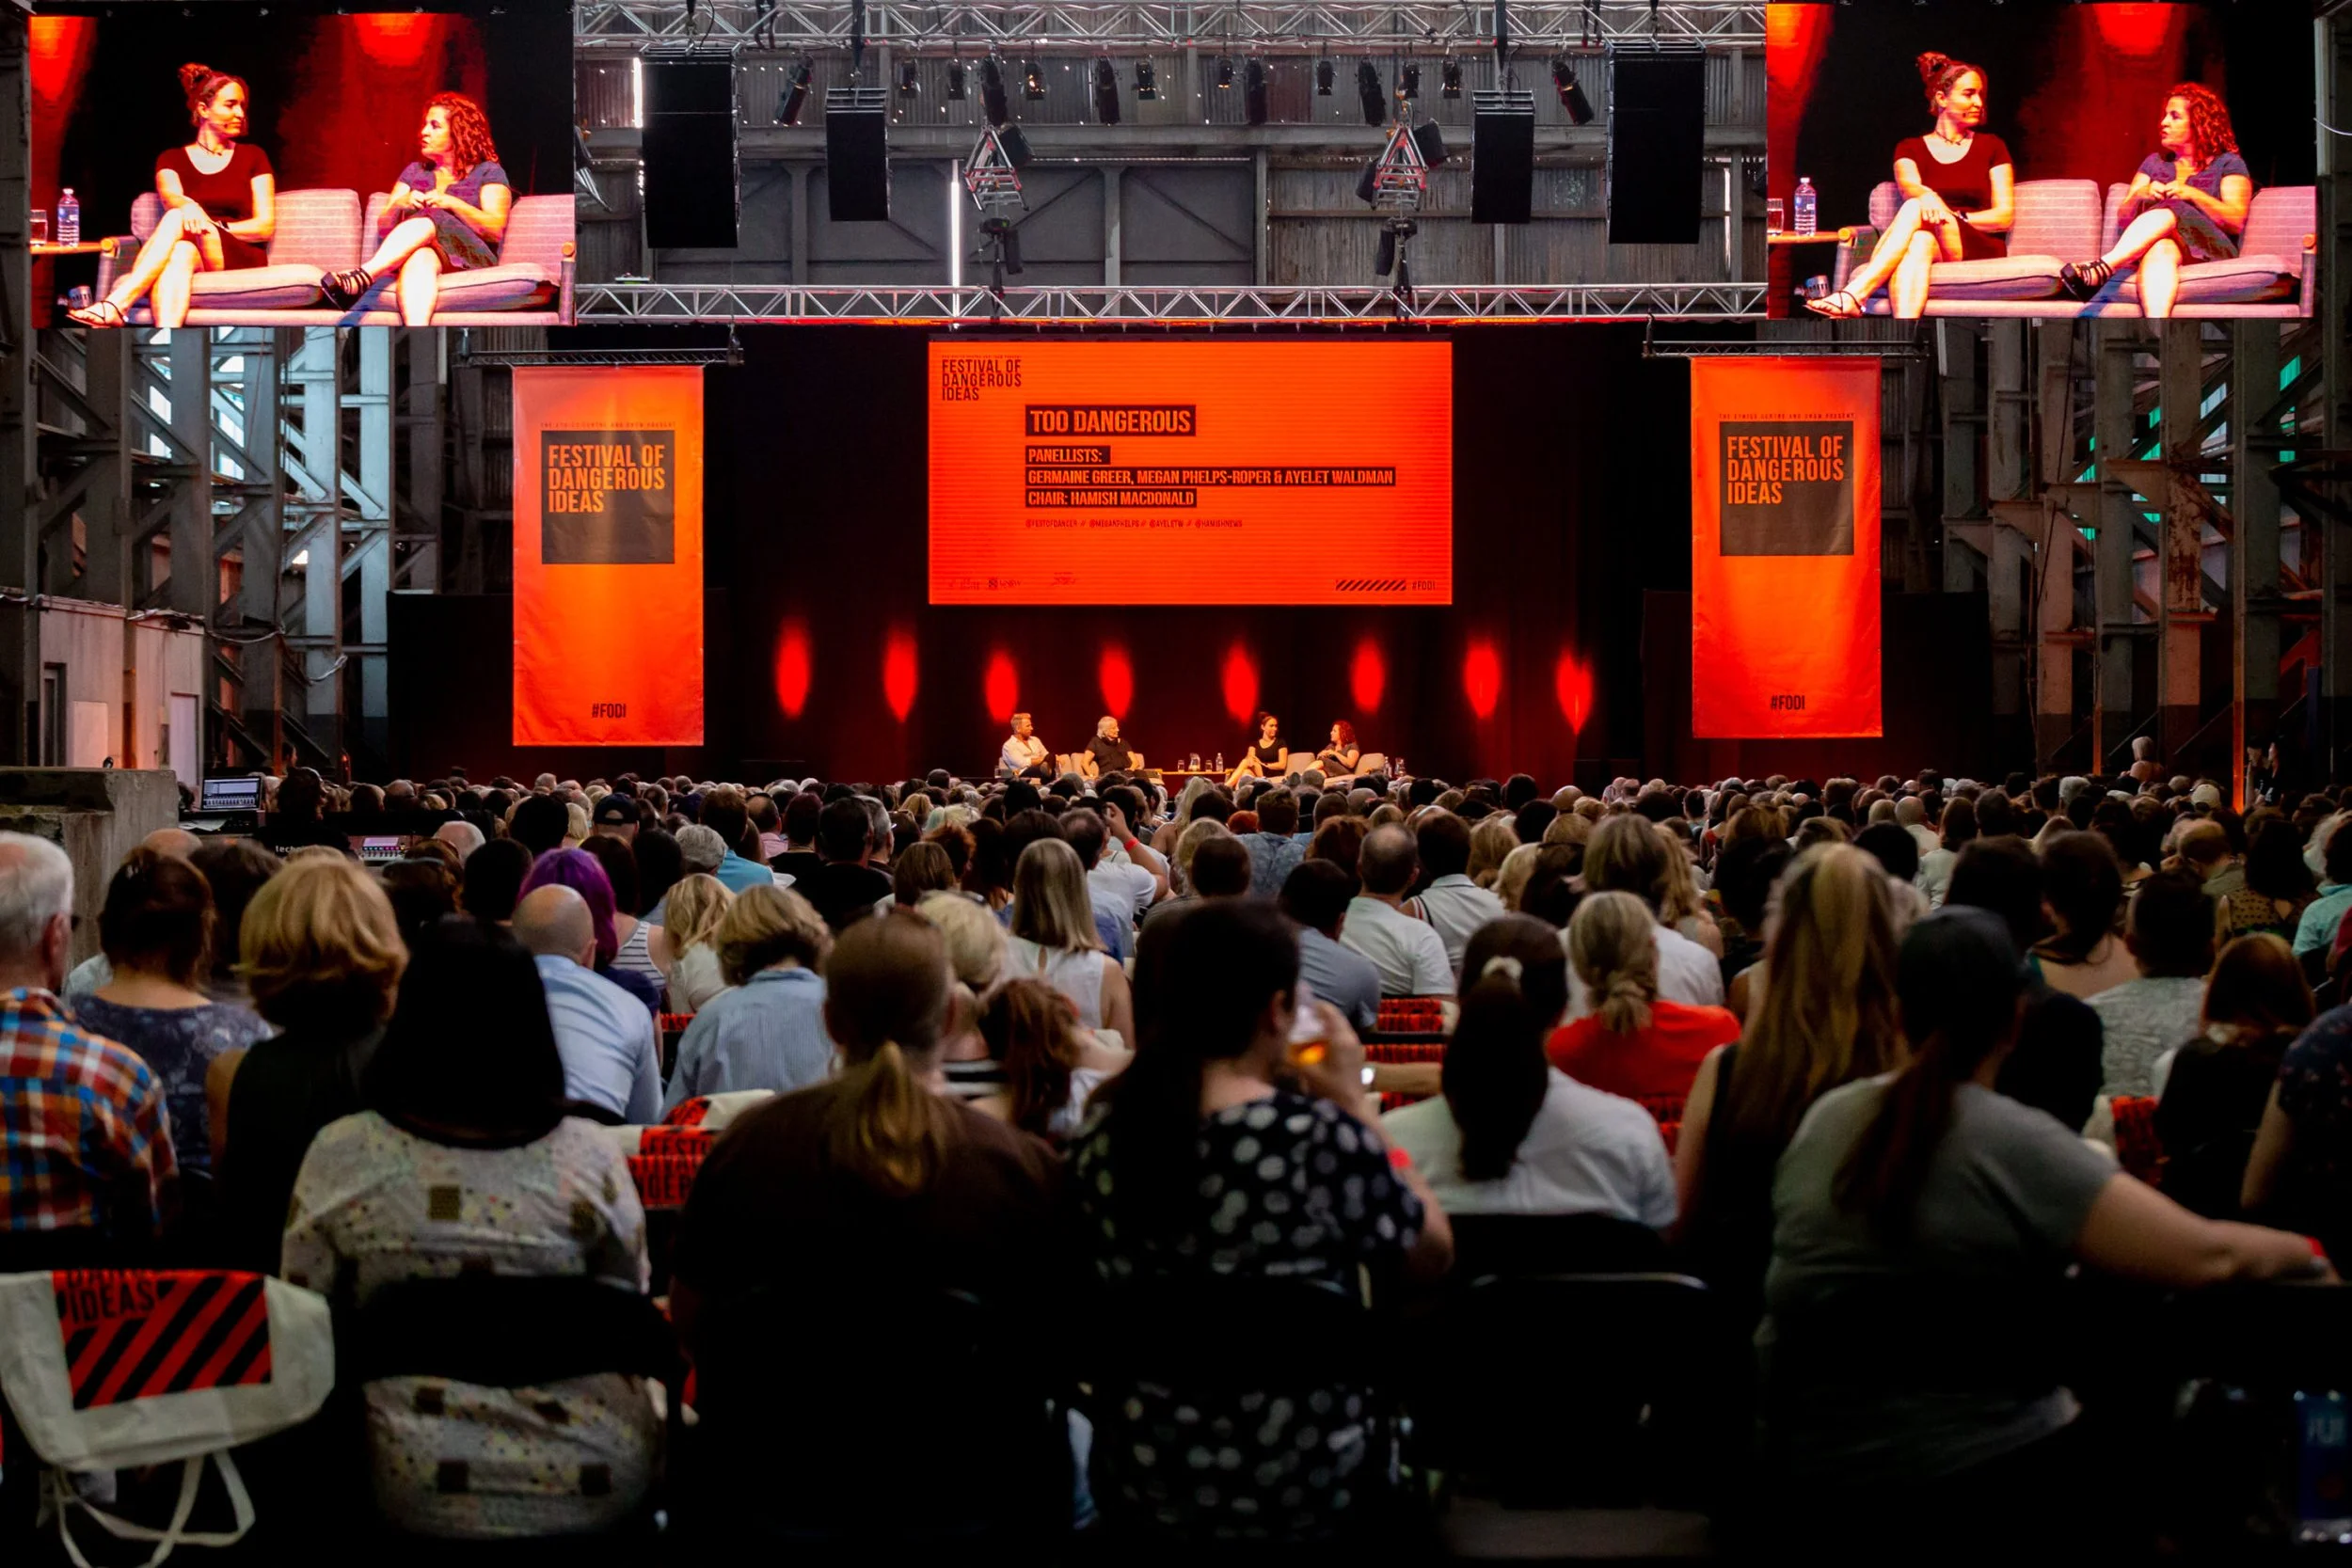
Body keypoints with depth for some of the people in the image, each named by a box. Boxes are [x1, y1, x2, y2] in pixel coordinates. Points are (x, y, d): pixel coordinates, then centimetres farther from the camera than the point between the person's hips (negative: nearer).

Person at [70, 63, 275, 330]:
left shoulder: (252, 157, 15)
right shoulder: (173, 160, 16)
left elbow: (266, 227, 7)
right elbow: (170, 198, -7)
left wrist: (213, 226, -10)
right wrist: (187, 206, -33)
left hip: (241, 260, -1)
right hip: (192, 257, 1)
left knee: (176, 219, -32)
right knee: (180, 252, -40)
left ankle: (116, 304, -50)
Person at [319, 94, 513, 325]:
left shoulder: (488, 172, 16)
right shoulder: (415, 171, 29)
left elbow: (496, 230, 0)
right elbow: (383, 226, 20)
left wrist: (452, 204, -12)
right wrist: (400, 205, -2)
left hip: (470, 259, -2)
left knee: (427, 219, -34)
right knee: (421, 257, -39)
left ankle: (360, 279, -56)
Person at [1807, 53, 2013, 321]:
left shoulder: (1991, 146, 15)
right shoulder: (1910, 148, 16)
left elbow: (2005, 216, 7)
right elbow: (1908, 187, -7)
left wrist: (1954, 217, -10)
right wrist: (1926, 196, -33)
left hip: (1982, 250, -1)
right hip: (1931, 248, 1)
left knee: (1914, 209, -31)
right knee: (1919, 242, -40)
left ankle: (1854, 294, -50)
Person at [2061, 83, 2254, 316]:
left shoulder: (2228, 164, 15)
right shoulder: (2154, 162, 27)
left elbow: (2236, 222, 0)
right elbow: (2125, 218, 19)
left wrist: (2194, 195, -11)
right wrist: (2139, 196, -3)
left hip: (2211, 251, -2)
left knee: (2169, 210, -34)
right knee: (2161, 249, -38)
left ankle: (2100, 270, -56)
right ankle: (2157, 333, -67)